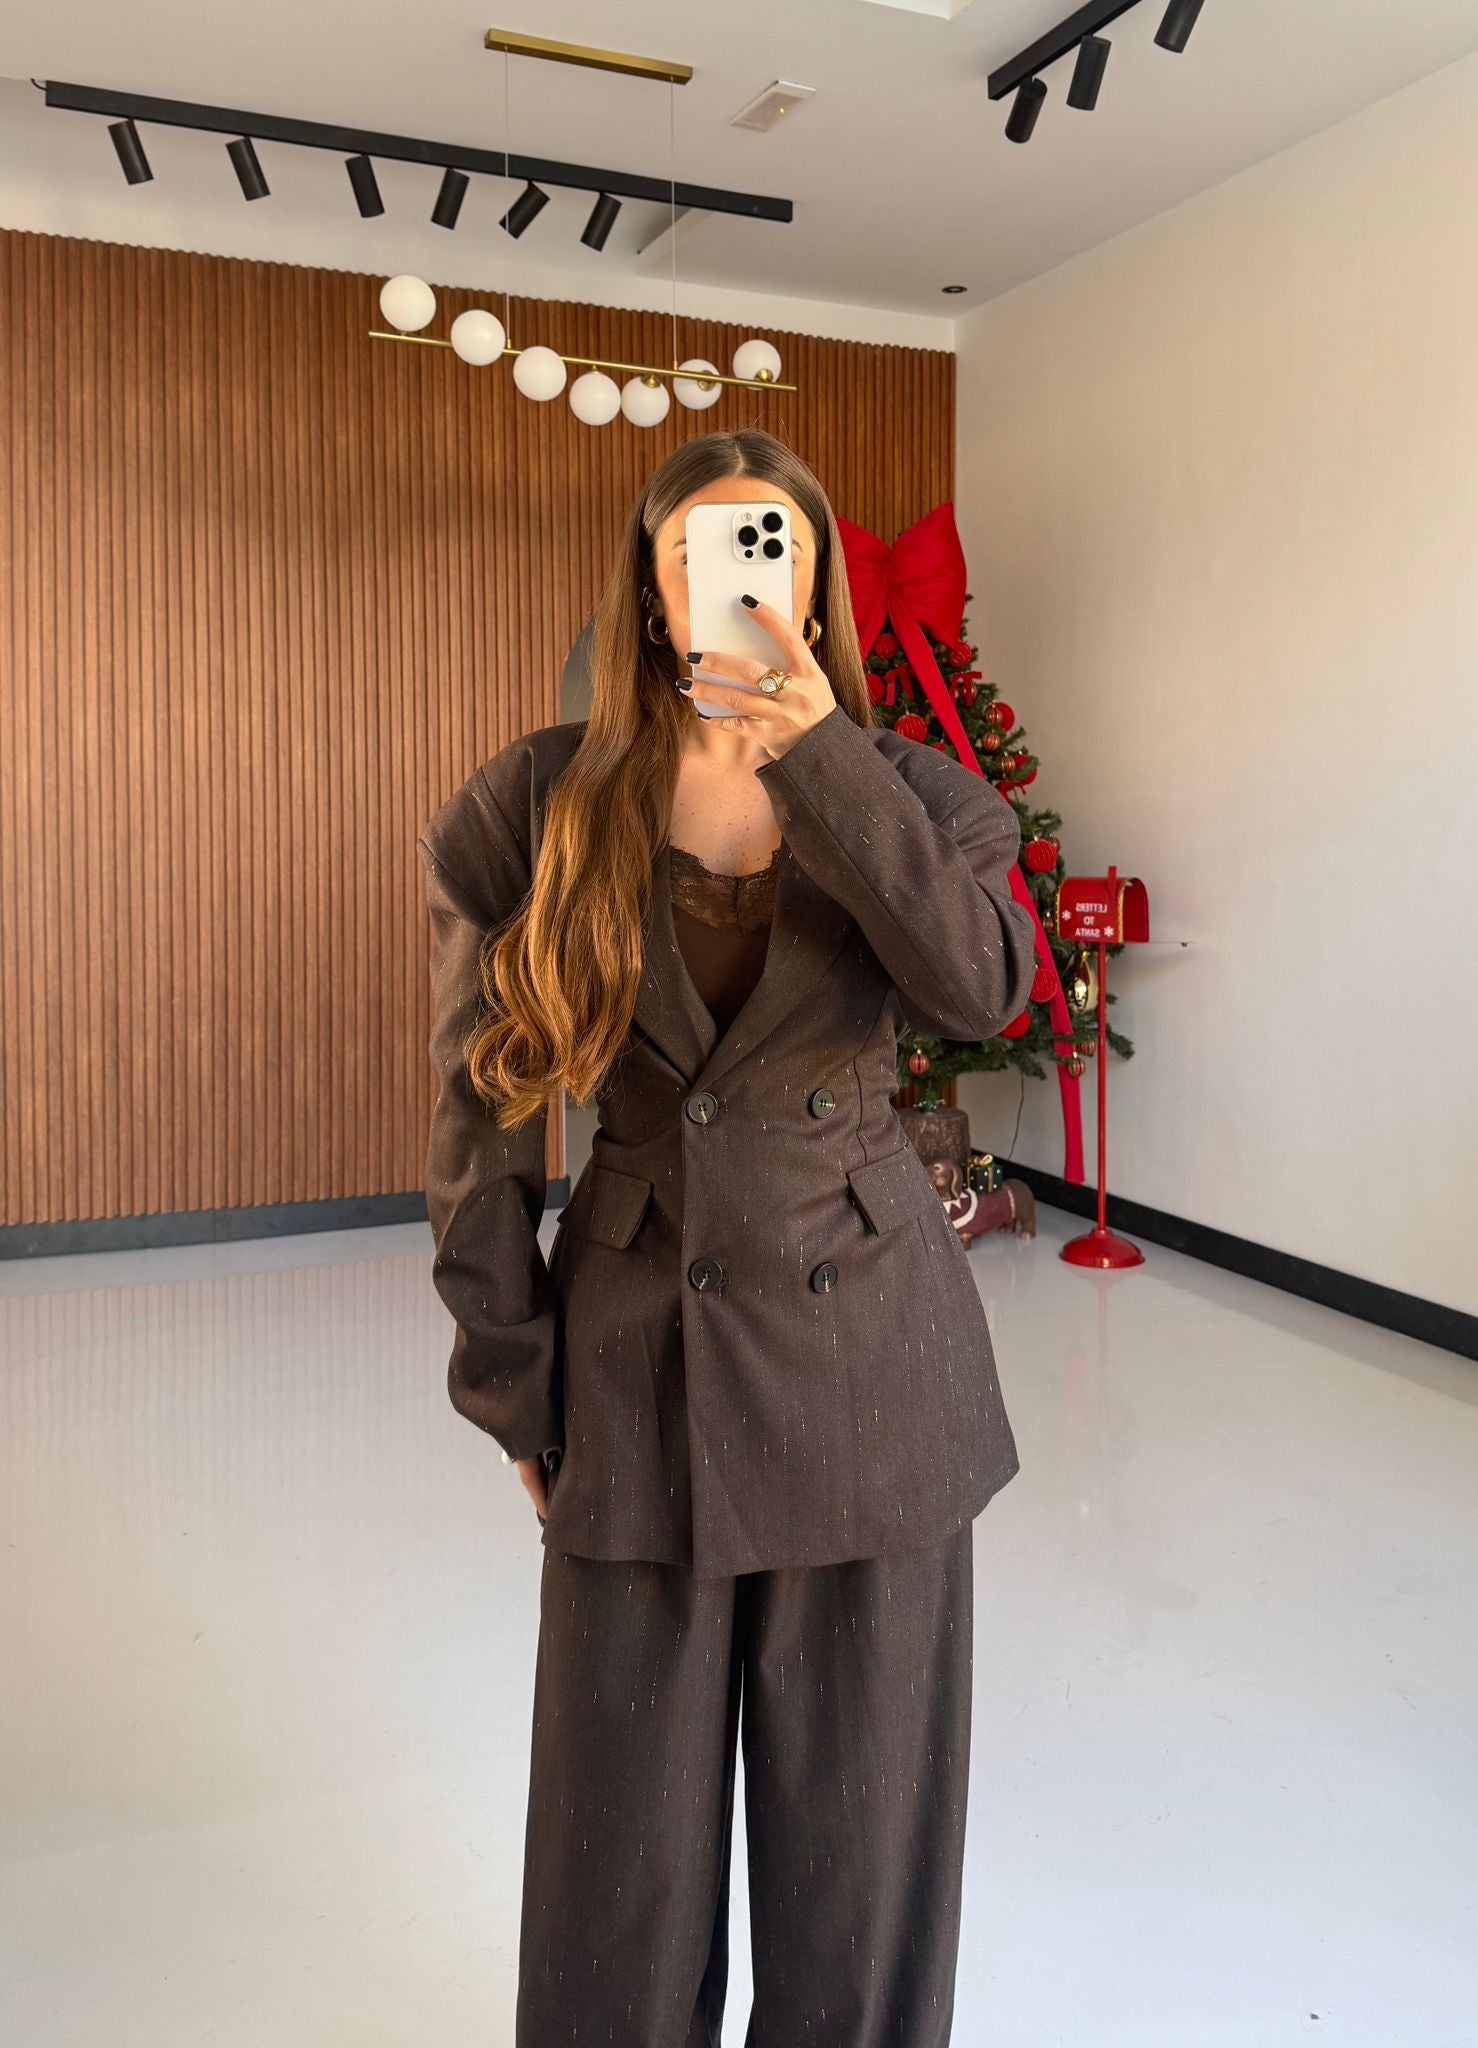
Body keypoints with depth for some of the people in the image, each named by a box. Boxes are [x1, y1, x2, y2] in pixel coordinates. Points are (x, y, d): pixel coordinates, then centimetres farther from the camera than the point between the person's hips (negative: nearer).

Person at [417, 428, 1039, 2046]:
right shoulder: (539, 804, -2)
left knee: (859, 1807, 15)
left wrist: (813, 748, -22)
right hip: (635, 1354, 0)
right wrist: (513, 1389, 0)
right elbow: (480, 1121, 0)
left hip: (869, 1355, 1)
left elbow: (985, 984, -20)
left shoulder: (905, 788, 1)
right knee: (628, 1817, 14)